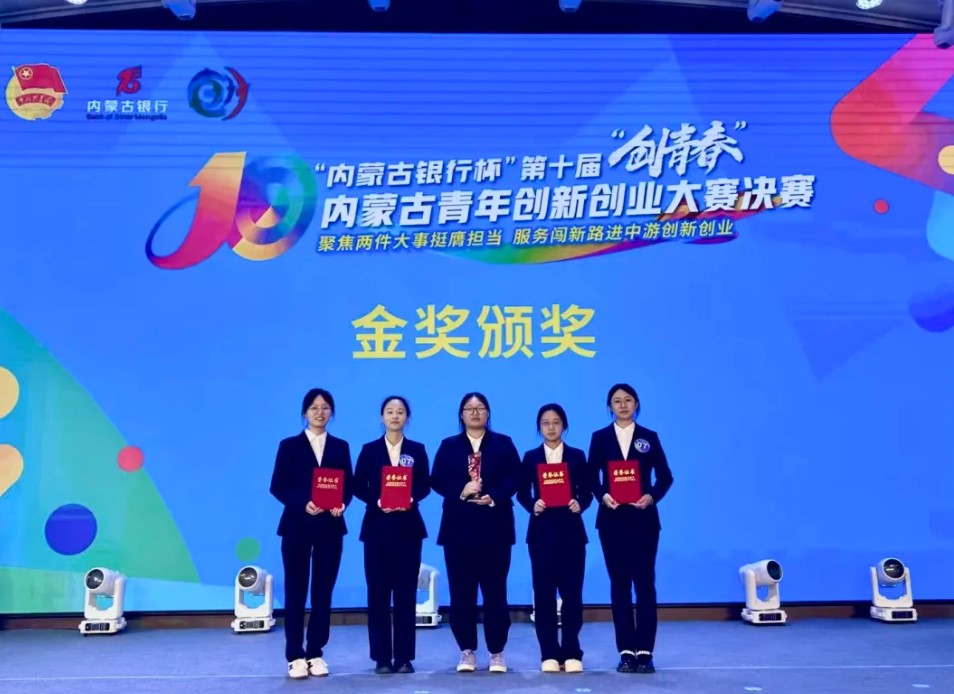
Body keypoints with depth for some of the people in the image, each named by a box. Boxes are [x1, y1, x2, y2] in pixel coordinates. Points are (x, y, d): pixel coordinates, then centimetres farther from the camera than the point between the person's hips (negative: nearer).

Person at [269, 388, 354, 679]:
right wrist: (302, 504, -18)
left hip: (330, 527, 2)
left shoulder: (341, 447, 10)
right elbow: (277, 486, -3)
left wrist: (341, 504, -15)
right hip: (297, 526, -2)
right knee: (296, 591, 2)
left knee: (323, 591, 6)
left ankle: (316, 653, 16)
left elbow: (348, 485, 6)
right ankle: (295, 656, 10)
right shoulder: (289, 446, 2)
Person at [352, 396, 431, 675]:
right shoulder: (369, 450, 6)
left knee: (406, 590, 2)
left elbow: (425, 485, 3)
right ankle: (382, 656, 9)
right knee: (378, 590, 1)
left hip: (408, 526, 0)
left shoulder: (417, 450, 7)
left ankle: (404, 656, 10)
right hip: (377, 525, 0)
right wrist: (376, 501, -16)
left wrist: (411, 499, -17)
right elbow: (358, 486, 1)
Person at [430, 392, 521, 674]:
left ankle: (497, 652, 11)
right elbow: (437, 481, 1)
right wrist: (461, 492, -16)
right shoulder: (448, 446, 10)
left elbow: (514, 478, -1)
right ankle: (467, 651, 14)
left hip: (495, 526, -1)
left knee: (495, 590, 1)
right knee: (461, 591, 3)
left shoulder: (503, 444, 8)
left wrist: (493, 497, -17)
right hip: (459, 526, 1)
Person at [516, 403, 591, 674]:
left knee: (572, 591, 1)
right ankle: (549, 654, 10)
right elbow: (522, 493, 3)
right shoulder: (531, 457, 6)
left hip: (571, 530, 0)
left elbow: (587, 492, 3)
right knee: (544, 592, 2)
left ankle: (572, 653, 11)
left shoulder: (577, 456, 6)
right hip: (541, 531, 0)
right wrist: (533, 506, -16)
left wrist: (580, 504, -16)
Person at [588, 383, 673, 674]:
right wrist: (602, 495, -16)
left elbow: (665, 476, 3)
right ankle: (626, 651, 11)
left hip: (643, 518, 0)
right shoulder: (600, 438, 5)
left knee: (644, 582, -1)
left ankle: (645, 651, 6)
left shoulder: (649, 437, 5)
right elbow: (591, 477, 2)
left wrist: (652, 496, -15)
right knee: (619, 583, 4)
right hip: (612, 518, 1)